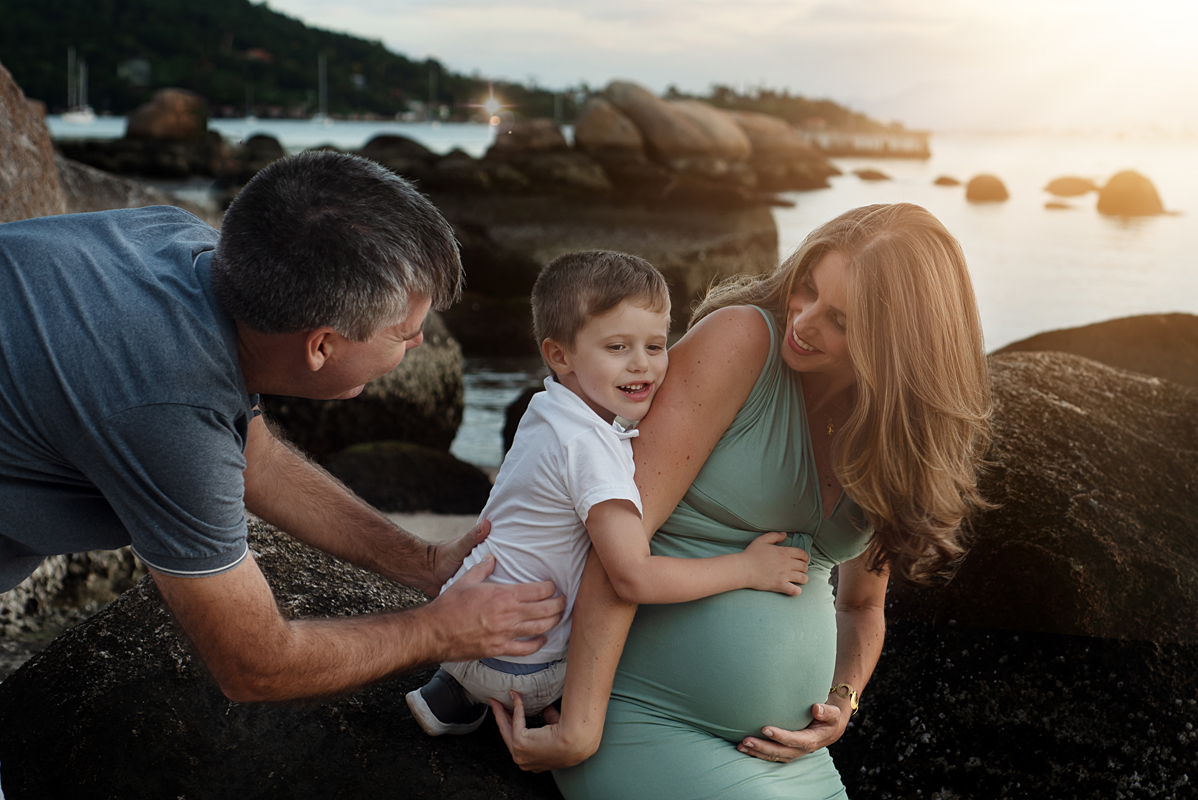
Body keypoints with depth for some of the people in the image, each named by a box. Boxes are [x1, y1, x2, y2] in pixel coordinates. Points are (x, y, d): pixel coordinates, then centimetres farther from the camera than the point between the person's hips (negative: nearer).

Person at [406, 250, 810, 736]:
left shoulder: (550, 412, 2)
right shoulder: (589, 445, -26)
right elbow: (634, 577, -31)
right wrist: (748, 569, -23)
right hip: (514, 667, -8)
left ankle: (458, 695, 22)